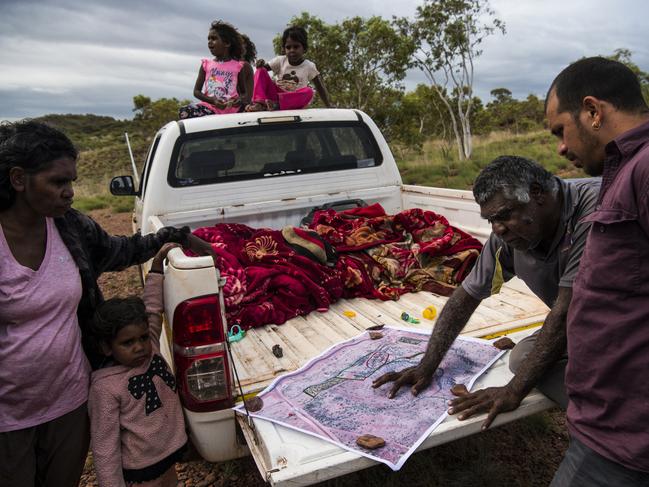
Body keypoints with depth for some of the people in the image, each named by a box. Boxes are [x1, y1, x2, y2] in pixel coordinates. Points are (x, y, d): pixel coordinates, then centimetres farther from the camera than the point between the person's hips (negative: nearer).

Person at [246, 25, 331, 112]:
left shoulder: (309, 66, -1)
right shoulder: (280, 61, 3)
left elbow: (320, 87, -3)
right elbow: (264, 67, 3)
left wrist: (328, 106, -13)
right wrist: (260, 64, -21)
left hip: (292, 101, -2)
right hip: (276, 94, 2)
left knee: (309, 91, -33)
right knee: (261, 71, -13)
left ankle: (277, 104, -40)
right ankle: (259, 103, -29)